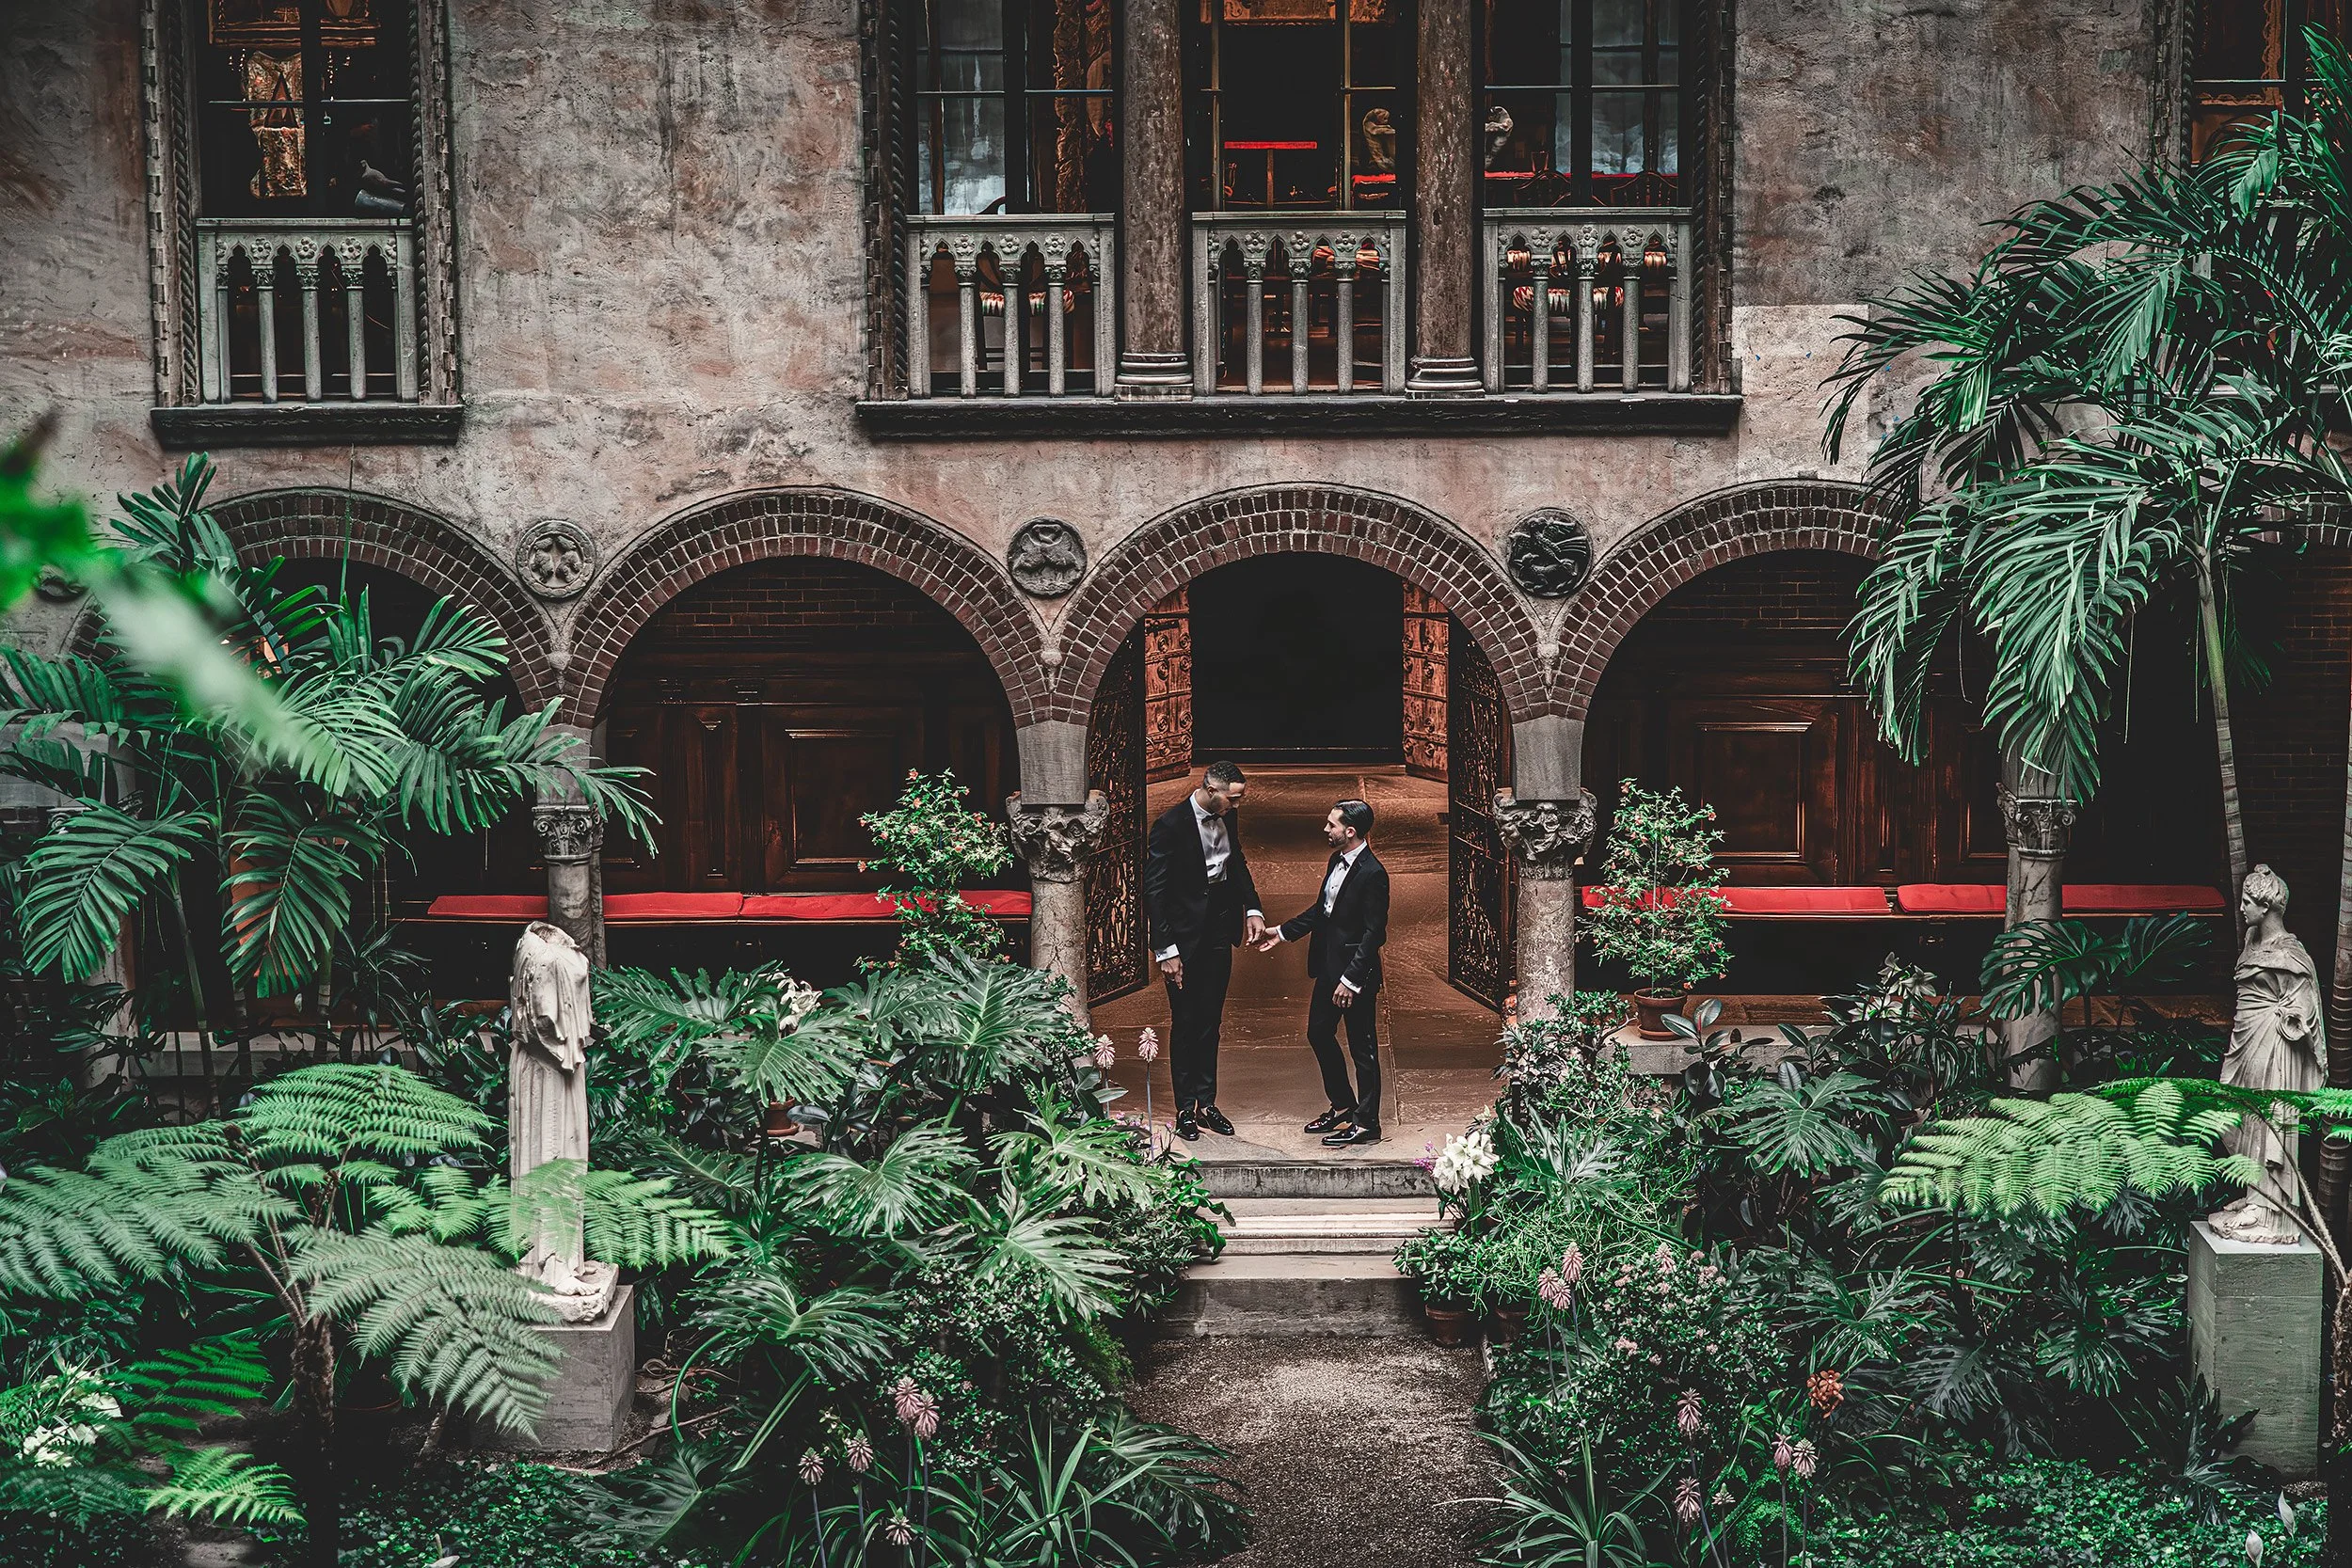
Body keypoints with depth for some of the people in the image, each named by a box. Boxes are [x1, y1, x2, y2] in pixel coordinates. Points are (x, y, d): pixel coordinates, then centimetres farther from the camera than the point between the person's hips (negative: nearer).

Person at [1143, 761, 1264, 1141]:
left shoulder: (1227, 815, 1)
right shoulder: (1171, 825, -20)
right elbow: (1154, 891, -18)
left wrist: (1252, 908, 3)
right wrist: (1166, 950, -19)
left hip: (1219, 933, 6)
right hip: (1185, 938, -6)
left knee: (1210, 1021, 14)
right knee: (1185, 1023, 4)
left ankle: (1206, 1102, 24)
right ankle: (1185, 1109, 15)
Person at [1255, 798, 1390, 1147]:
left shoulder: (1372, 873, -20)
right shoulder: (1337, 861, 7)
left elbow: (1374, 933, -21)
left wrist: (1350, 980, -22)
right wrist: (1282, 932, 19)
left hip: (1356, 973, -10)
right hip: (1328, 967, 10)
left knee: (1362, 1047, 2)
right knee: (1319, 1033, 18)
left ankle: (1366, 1124, 13)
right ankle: (1343, 1106, 33)